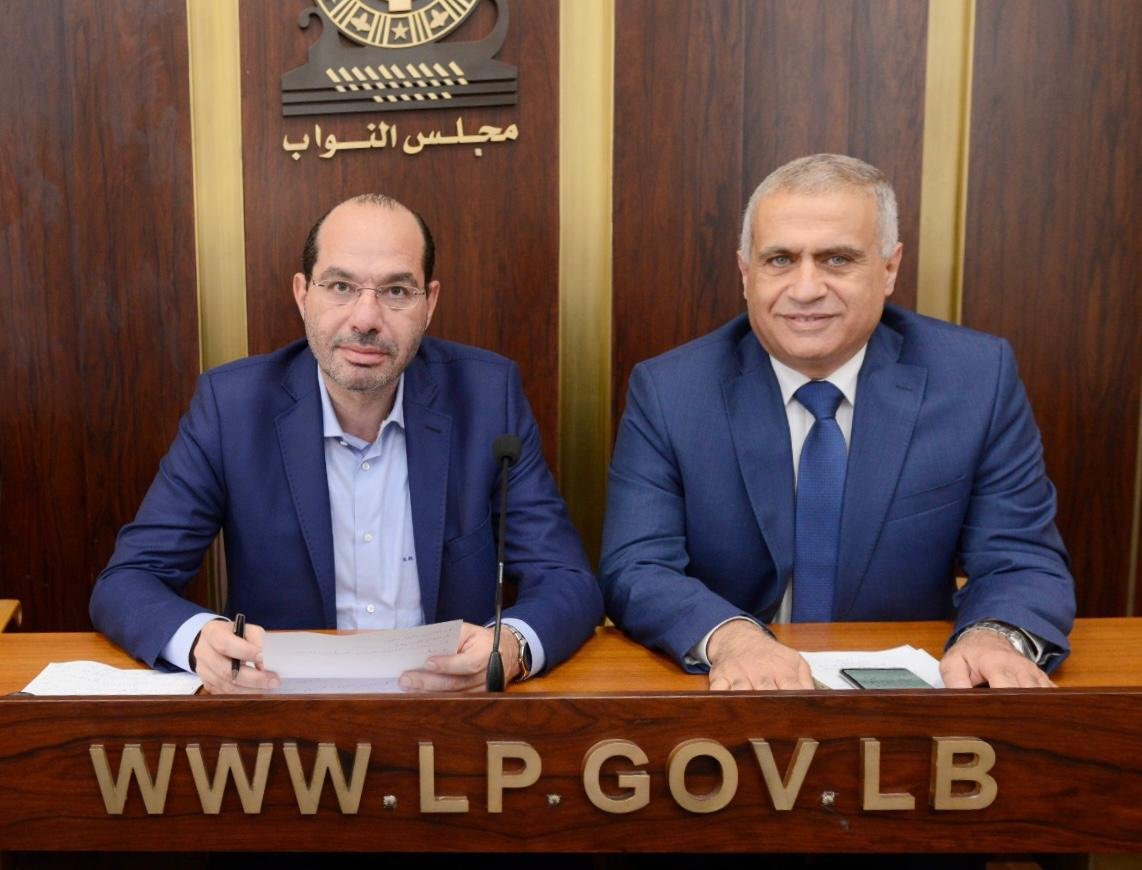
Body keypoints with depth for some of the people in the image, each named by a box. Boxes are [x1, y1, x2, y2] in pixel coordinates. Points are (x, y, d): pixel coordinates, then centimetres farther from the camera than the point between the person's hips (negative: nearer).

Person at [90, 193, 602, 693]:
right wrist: (200, 639, -28)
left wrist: (511, 648, -32)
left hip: (451, 700, 2)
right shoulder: (231, 403, -8)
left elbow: (569, 582, -9)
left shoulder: (487, 395, -8)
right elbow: (125, 582, -6)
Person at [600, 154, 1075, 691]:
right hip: (731, 690, -2)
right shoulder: (665, 392, -8)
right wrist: (729, 636, -31)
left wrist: (996, 637, -26)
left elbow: (1024, 562, -3)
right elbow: (633, 570, -12)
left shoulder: (978, 379, -5)